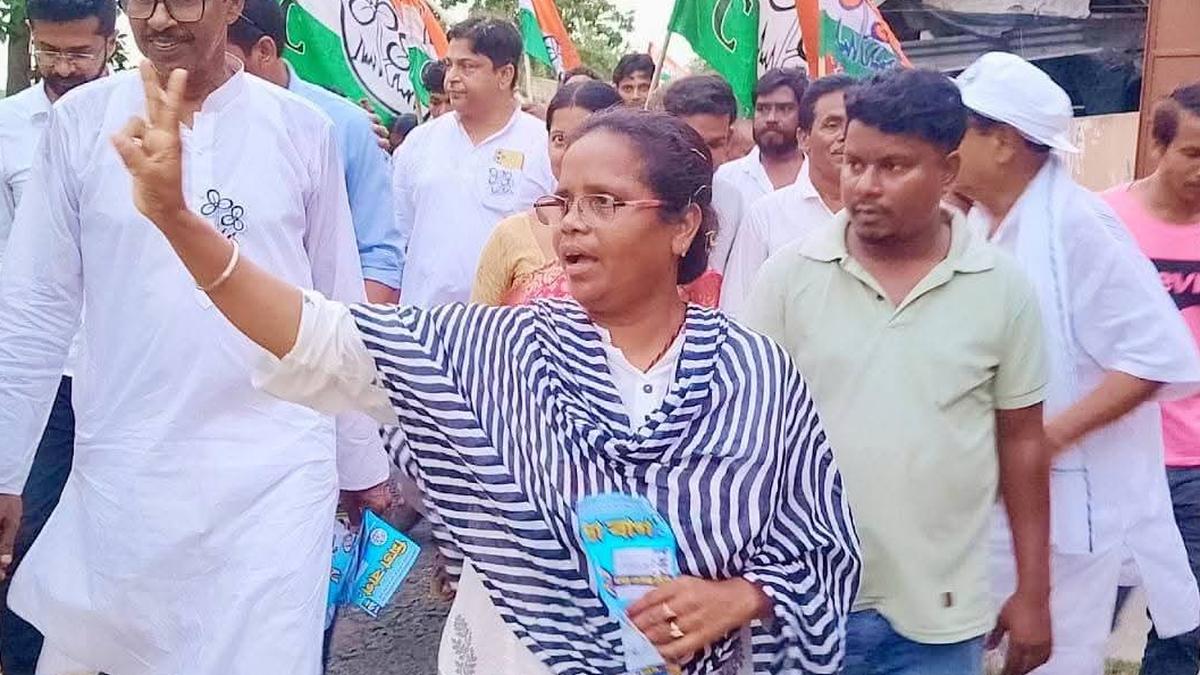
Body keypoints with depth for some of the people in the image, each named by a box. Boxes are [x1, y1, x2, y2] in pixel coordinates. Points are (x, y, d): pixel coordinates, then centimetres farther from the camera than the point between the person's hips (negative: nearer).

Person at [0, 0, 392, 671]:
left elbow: (341, 306, 7)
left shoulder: (302, 129, 0)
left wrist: (362, 460, 10)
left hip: (276, 472, 0)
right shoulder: (82, 121, 1)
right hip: (121, 471, 1)